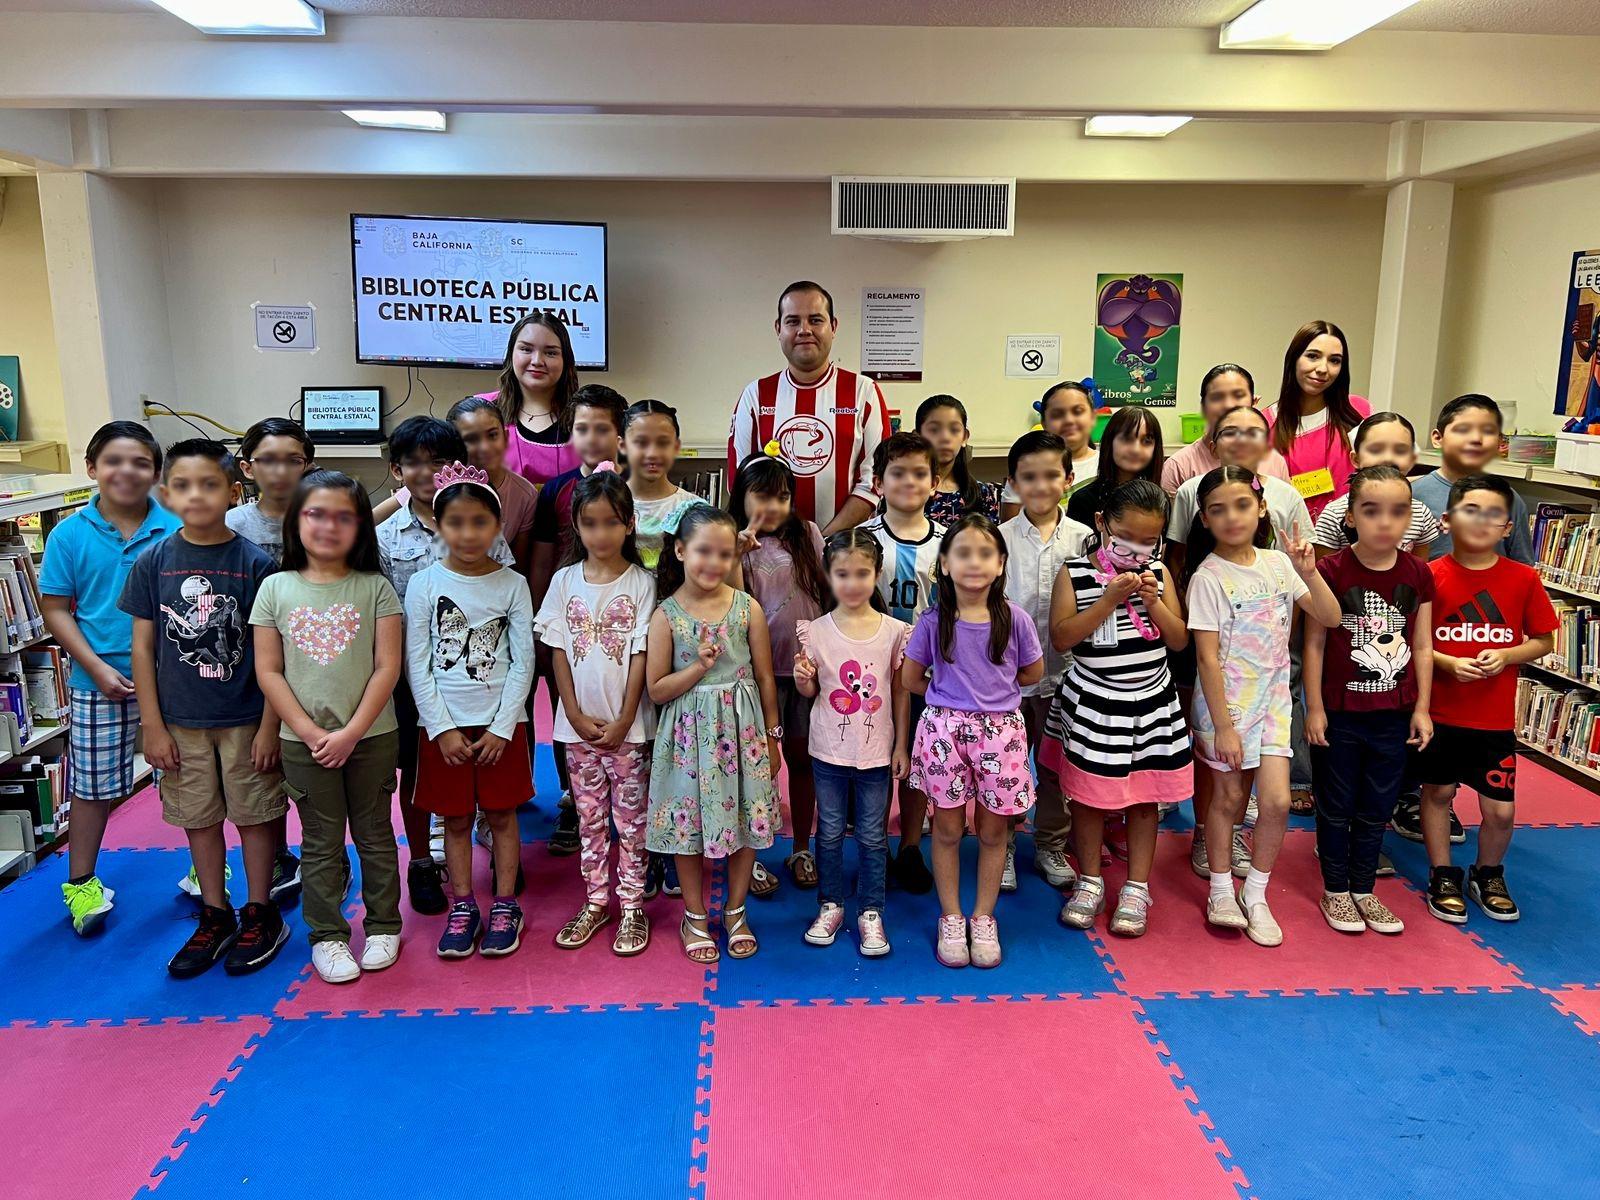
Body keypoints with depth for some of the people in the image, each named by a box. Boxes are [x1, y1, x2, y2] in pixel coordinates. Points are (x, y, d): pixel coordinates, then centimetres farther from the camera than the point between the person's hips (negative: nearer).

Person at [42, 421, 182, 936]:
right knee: (93, 783, 12)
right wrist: (99, 669, -10)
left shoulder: (175, 531, -5)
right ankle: (81, 883, 30)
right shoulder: (70, 535, -3)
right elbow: (56, 610, -1)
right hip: (99, 683, 0)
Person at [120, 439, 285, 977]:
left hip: (245, 719, -2)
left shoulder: (256, 562, -10)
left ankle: (261, 914, 25)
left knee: (254, 815, 9)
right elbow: (143, 646, 1)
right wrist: (152, 725, -1)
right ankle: (215, 917, 30)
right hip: (181, 722, 3)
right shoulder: (153, 562, -3)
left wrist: (269, 725, -8)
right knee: (199, 819, 14)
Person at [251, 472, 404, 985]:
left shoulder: (375, 588, -3)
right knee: (321, 844, 11)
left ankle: (383, 925, 26)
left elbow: (388, 667, -8)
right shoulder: (276, 588, 0)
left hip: (371, 738, -1)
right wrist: (310, 732, -10)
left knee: (374, 835, 12)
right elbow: (268, 671, -2)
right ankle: (327, 935, 24)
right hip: (304, 742, 1)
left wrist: (351, 733, -14)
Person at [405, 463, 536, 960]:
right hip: (444, 725, 0)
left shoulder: (512, 584, -3)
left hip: (501, 724, 0)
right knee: (456, 819, 10)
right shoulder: (424, 584, -3)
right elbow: (416, 663, -4)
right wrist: (442, 728, -9)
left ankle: (505, 906, 21)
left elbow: (523, 661, -3)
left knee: (501, 814, 9)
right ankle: (463, 908, 24)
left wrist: (502, 727, -8)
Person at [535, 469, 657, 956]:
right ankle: (596, 902, 25)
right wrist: (576, 715, -6)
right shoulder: (565, 581, 2)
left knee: (630, 819, 6)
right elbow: (558, 652, 2)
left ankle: (632, 905, 18)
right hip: (579, 724, 3)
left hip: (627, 725, -2)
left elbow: (640, 655, -7)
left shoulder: (641, 583, -5)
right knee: (590, 819, 13)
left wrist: (623, 720, -10)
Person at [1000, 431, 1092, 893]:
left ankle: (1051, 846, 31)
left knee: (1056, 766, 14)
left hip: (1062, 672, 1)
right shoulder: (1000, 538, -4)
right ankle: (1002, 848, 26)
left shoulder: (1084, 537, 0)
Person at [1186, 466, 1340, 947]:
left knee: (1276, 801, -2)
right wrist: (1222, 726, -16)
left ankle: (1255, 896, 17)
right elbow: (1207, 657, -14)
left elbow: (1330, 618, 4)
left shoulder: (1278, 564, 1)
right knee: (1229, 798, 8)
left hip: (1272, 699, 4)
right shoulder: (1208, 577, -13)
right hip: (1225, 703, -4)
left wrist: (1309, 572, -12)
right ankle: (1221, 892, 27)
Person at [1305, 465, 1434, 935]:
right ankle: (1336, 892, 28)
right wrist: (1314, 708, -9)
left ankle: (1364, 891, 32)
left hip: (1393, 715, 3)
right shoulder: (1330, 571, -13)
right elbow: (1315, 642, -9)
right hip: (1339, 714, -3)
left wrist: (1422, 708, 3)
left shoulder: (1418, 574, -2)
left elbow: (1423, 646, 4)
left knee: (1377, 809, 15)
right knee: (1336, 807, 12)